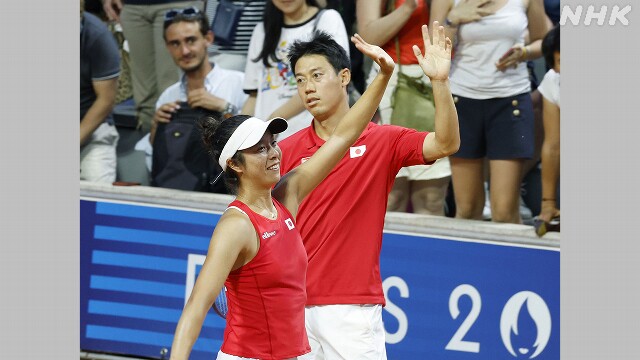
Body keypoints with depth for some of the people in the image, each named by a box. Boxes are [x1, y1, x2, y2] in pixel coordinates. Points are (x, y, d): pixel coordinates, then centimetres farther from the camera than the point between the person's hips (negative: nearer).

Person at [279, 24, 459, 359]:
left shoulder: (382, 141, 1)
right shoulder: (286, 151, 5)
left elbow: (445, 144, -13)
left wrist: (440, 81, -27)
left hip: (354, 308, -2)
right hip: (293, 305, 2)